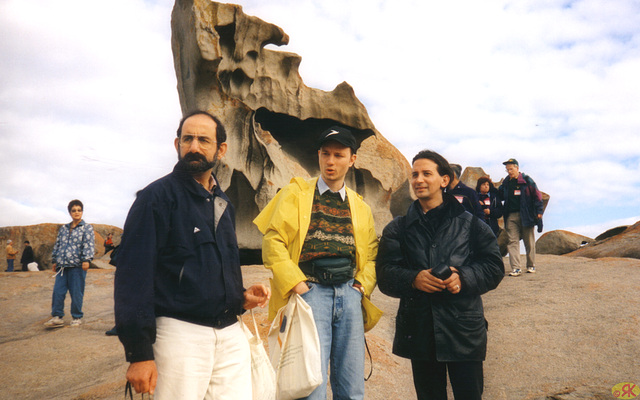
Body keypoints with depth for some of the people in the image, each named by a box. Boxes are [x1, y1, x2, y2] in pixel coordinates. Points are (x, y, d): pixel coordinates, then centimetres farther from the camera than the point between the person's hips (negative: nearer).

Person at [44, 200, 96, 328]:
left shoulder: (87, 228, 3)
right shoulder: (63, 229, 18)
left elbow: (89, 245, -7)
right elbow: (57, 244, 24)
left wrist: (87, 260, -18)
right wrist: (54, 261, 21)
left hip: (77, 266, -5)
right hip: (62, 265, 5)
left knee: (76, 293, 0)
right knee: (58, 291, 1)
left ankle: (77, 317, 12)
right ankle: (57, 316, 11)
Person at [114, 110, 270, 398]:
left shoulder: (224, 204, 14)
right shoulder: (157, 196, -6)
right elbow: (133, 274, -13)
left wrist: (241, 298, 5)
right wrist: (138, 353, -18)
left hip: (231, 334, 6)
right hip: (181, 334, -6)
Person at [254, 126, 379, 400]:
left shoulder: (360, 207, 18)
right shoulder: (295, 194, 5)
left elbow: (371, 253, 20)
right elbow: (273, 242, -4)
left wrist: (363, 285, 4)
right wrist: (295, 284, -11)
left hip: (349, 293, 4)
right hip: (310, 291, -4)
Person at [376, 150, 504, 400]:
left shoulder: (470, 224, 6)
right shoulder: (397, 229, 9)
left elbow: (494, 266, 2)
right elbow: (384, 275, 1)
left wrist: (464, 278, -17)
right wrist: (413, 279, -19)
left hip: (464, 331, -1)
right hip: (418, 330, 2)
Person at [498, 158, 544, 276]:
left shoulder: (526, 180, -2)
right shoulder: (506, 183, 11)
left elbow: (537, 195, -1)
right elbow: (500, 196, 23)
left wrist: (539, 212, -5)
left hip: (525, 216, -3)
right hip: (511, 216, 3)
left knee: (529, 241, 7)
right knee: (513, 241, -5)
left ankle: (531, 266, 21)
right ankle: (516, 268, -7)